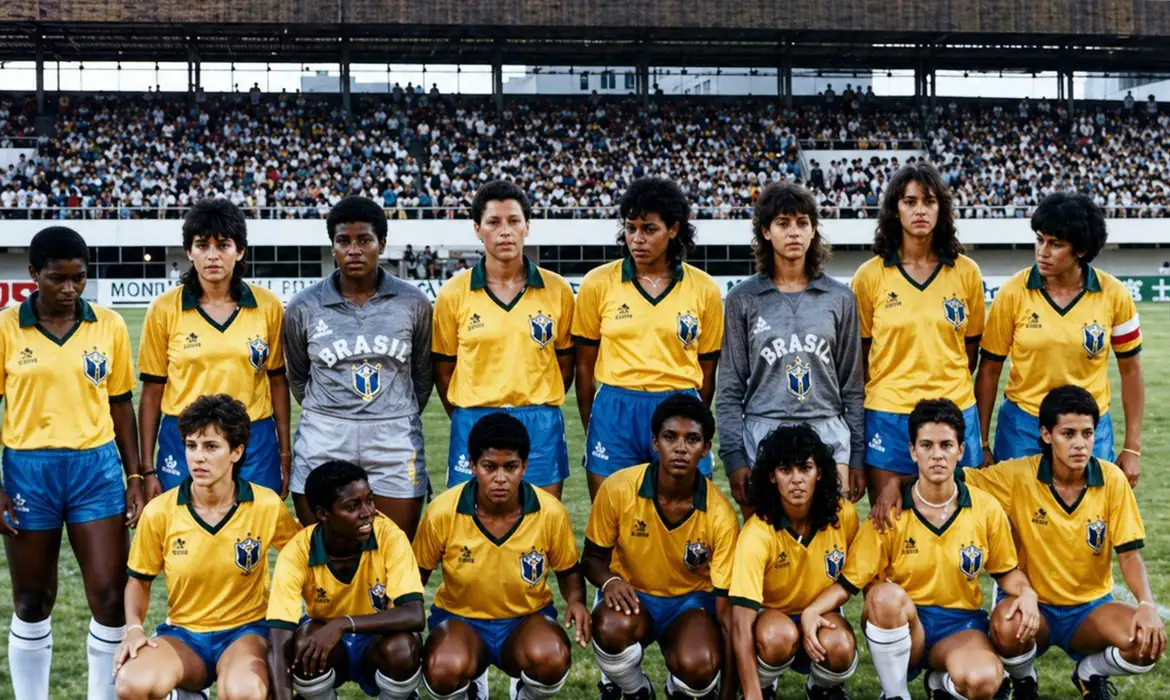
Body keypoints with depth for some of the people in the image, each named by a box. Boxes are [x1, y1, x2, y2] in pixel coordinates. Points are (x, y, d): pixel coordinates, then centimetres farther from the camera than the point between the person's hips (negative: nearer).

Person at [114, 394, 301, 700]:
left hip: (245, 631, -2)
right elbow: (139, 580, 8)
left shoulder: (267, 505, -9)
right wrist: (134, 628, -10)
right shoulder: (159, 512, -7)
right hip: (182, 633, 2)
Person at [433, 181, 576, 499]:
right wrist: (469, 420, 3)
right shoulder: (454, 294, 0)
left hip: (541, 427, 1)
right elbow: (443, 369, 6)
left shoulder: (557, 290, 2)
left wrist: (537, 410, 5)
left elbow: (565, 363, 10)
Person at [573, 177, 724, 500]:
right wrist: (591, 430, 6)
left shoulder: (704, 289, 2)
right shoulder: (598, 283, 0)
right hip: (614, 413, 0)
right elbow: (584, 365, 5)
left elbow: (707, 369, 9)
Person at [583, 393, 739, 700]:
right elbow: (593, 557, 0)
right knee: (612, 627, -36)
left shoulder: (720, 516, -19)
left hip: (693, 599, 0)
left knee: (700, 667, -33)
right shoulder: (618, 490, -18)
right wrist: (609, 581, -26)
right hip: (632, 595, 0)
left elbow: (728, 611, -16)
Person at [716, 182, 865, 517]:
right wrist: (733, 456, -4)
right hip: (761, 436, -1)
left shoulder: (839, 297, 8)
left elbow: (852, 383, 10)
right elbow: (730, 387, 4)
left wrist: (857, 455, 6)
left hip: (828, 437, 1)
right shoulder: (743, 299, 4)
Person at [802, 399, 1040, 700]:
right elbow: (849, 582, -7)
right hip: (900, 623, -1)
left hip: (959, 624, 1)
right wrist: (811, 611, -26)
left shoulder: (987, 508, -2)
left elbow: (1006, 571, 12)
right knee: (887, 594, -36)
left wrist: (1026, 592, -11)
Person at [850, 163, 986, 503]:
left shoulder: (966, 272, 3)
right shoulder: (870, 276, -1)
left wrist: (951, 390, 8)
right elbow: (859, 355, 5)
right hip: (888, 415, -1)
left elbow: (971, 348, 12)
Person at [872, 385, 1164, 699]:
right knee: (1006, 629, -36)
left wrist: (1147, 604, -25)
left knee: (1148, 642, -27)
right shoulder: (1017, 476, -14)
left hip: (1091, 608, 2)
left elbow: (1129, 554, -8)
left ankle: (1091, 673, 9)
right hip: (1033, 605, -2)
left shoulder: (1113, 480, -9)